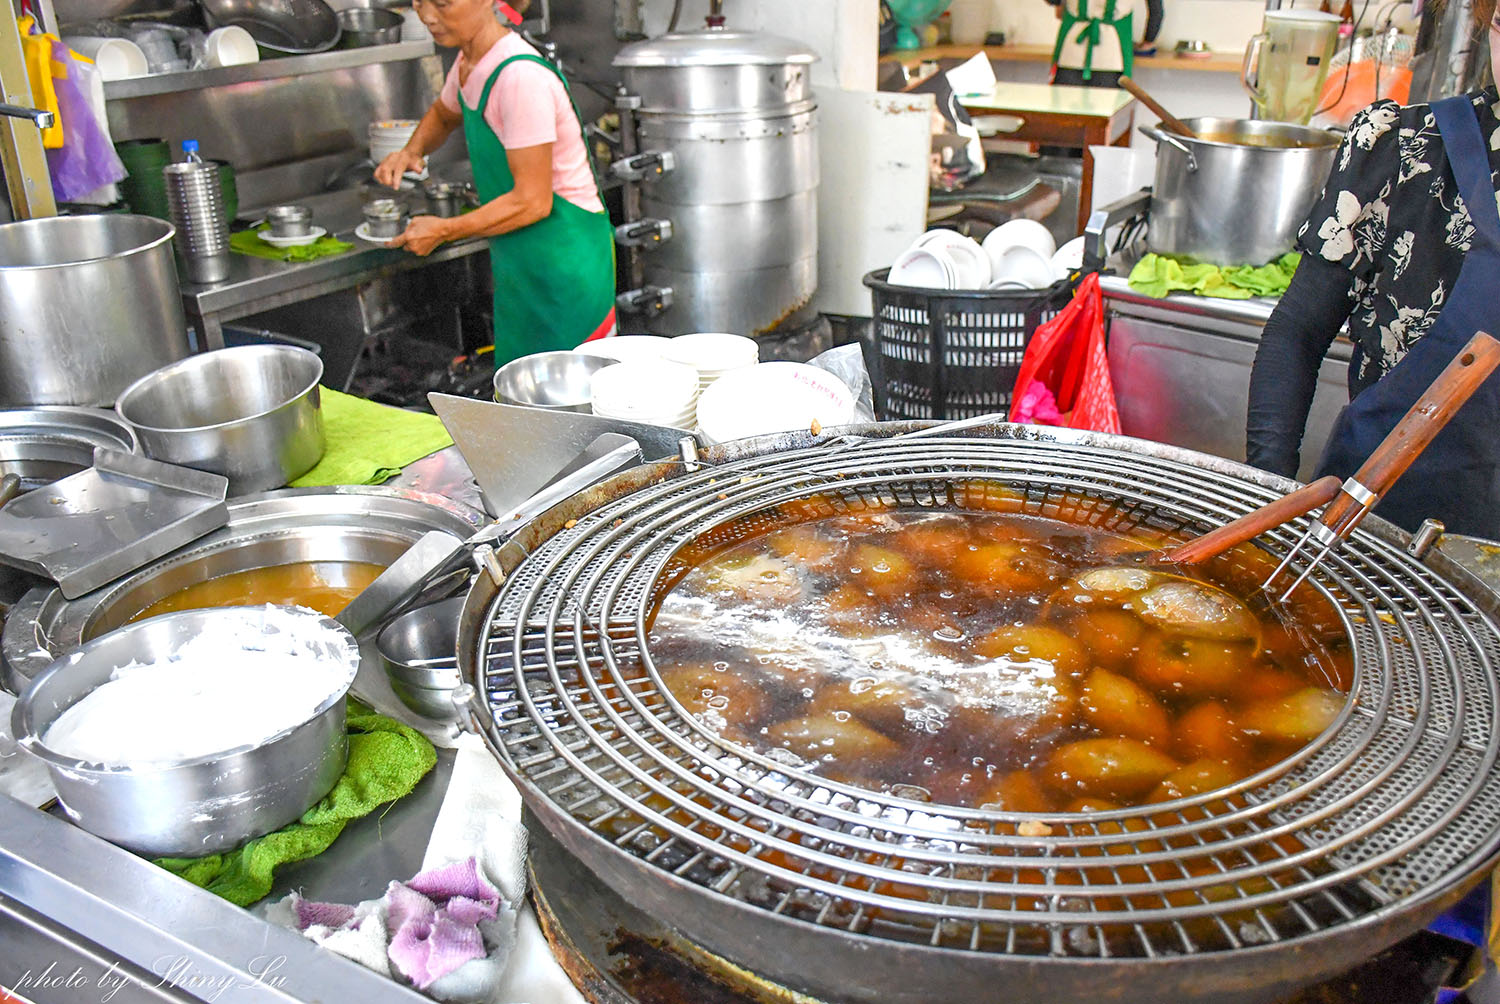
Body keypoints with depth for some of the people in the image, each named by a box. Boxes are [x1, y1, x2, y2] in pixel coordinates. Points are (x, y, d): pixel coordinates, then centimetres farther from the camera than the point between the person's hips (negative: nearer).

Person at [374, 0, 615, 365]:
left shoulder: (522, 77, -22)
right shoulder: (469, 63, 6)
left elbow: (532, 202, -24)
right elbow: (444, 114, 31)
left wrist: (442, 231, -14)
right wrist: (412, 150, 9)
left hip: (563, 261, -9)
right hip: (520, 260, 9)